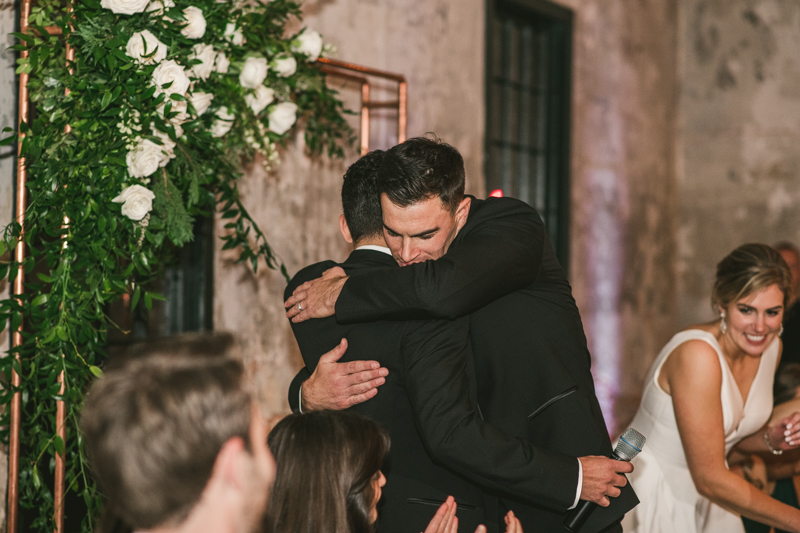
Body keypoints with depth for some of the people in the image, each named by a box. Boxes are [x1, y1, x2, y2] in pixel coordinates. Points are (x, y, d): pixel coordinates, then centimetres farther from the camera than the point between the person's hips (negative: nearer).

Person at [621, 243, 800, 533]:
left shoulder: (771, 346, -3)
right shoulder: (697, 355, -27)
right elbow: (710, 479, -26)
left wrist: (772, 439, -9)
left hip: (706, 501, 7)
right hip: (652, 495, -7)